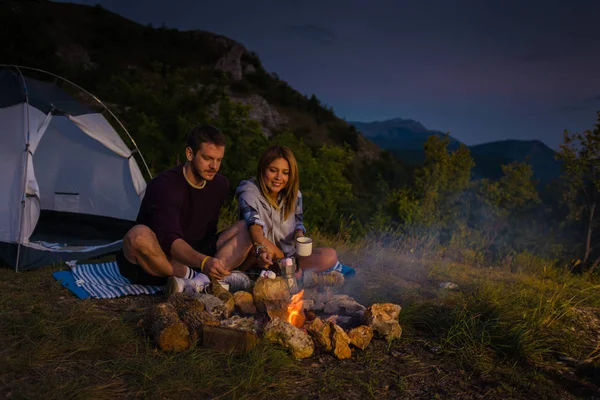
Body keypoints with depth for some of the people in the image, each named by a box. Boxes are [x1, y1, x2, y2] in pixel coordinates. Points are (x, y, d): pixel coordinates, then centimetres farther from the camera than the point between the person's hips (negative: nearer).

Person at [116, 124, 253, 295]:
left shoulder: (220, 185, 1)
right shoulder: (165, 185, -22)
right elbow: (170, 240, -36)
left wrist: (211, 264, -2)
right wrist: (203, 262, -52)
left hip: (192, 256, 6)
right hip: (150, 267, -6)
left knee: (247, 229, -11)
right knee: (139, 235, -39)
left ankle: (201, 281, -33)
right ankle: (196, 276, -29)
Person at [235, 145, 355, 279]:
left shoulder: (293, 195, -1)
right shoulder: (249, 194, -16)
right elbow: (255, 226, -34)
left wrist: (299, 234, -12)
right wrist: (261, 249, -54)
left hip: (288, 255, 4)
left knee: (330, 255, -17)